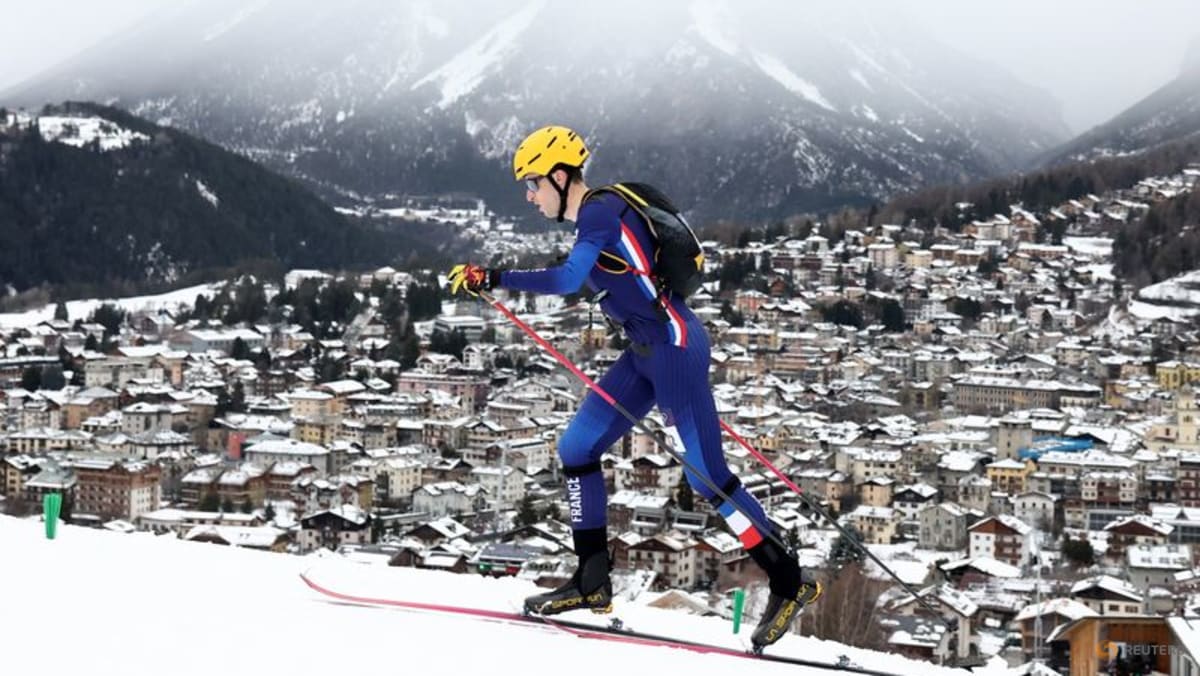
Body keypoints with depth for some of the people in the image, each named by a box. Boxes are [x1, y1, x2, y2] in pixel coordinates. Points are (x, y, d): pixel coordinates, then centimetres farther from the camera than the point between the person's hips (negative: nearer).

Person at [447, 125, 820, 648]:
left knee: (708, 477, -7)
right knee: (575, 449, 6)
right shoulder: (594, 216, 15)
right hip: (646, 351, 10)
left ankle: (789, 581, 4)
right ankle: (593, 582, 11)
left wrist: (493, 279, -26)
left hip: (672, 345, -10)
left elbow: (567, 278, -30)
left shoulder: (601, 210, -14)